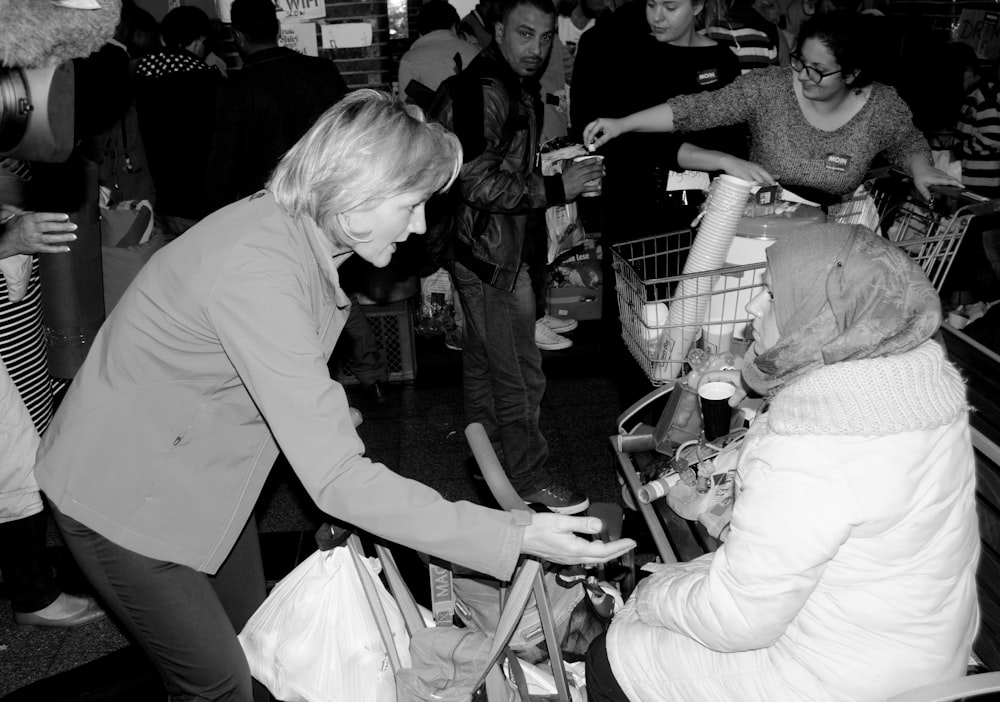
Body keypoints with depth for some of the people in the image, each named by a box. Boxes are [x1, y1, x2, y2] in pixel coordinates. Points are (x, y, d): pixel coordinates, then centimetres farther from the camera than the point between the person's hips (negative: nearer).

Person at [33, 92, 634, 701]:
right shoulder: (258, 272, -36)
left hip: (197, 469, 8)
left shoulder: (291, 229, -7)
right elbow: (335, 478, -38)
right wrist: (515, 536, -38)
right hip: (122, 494, -8)